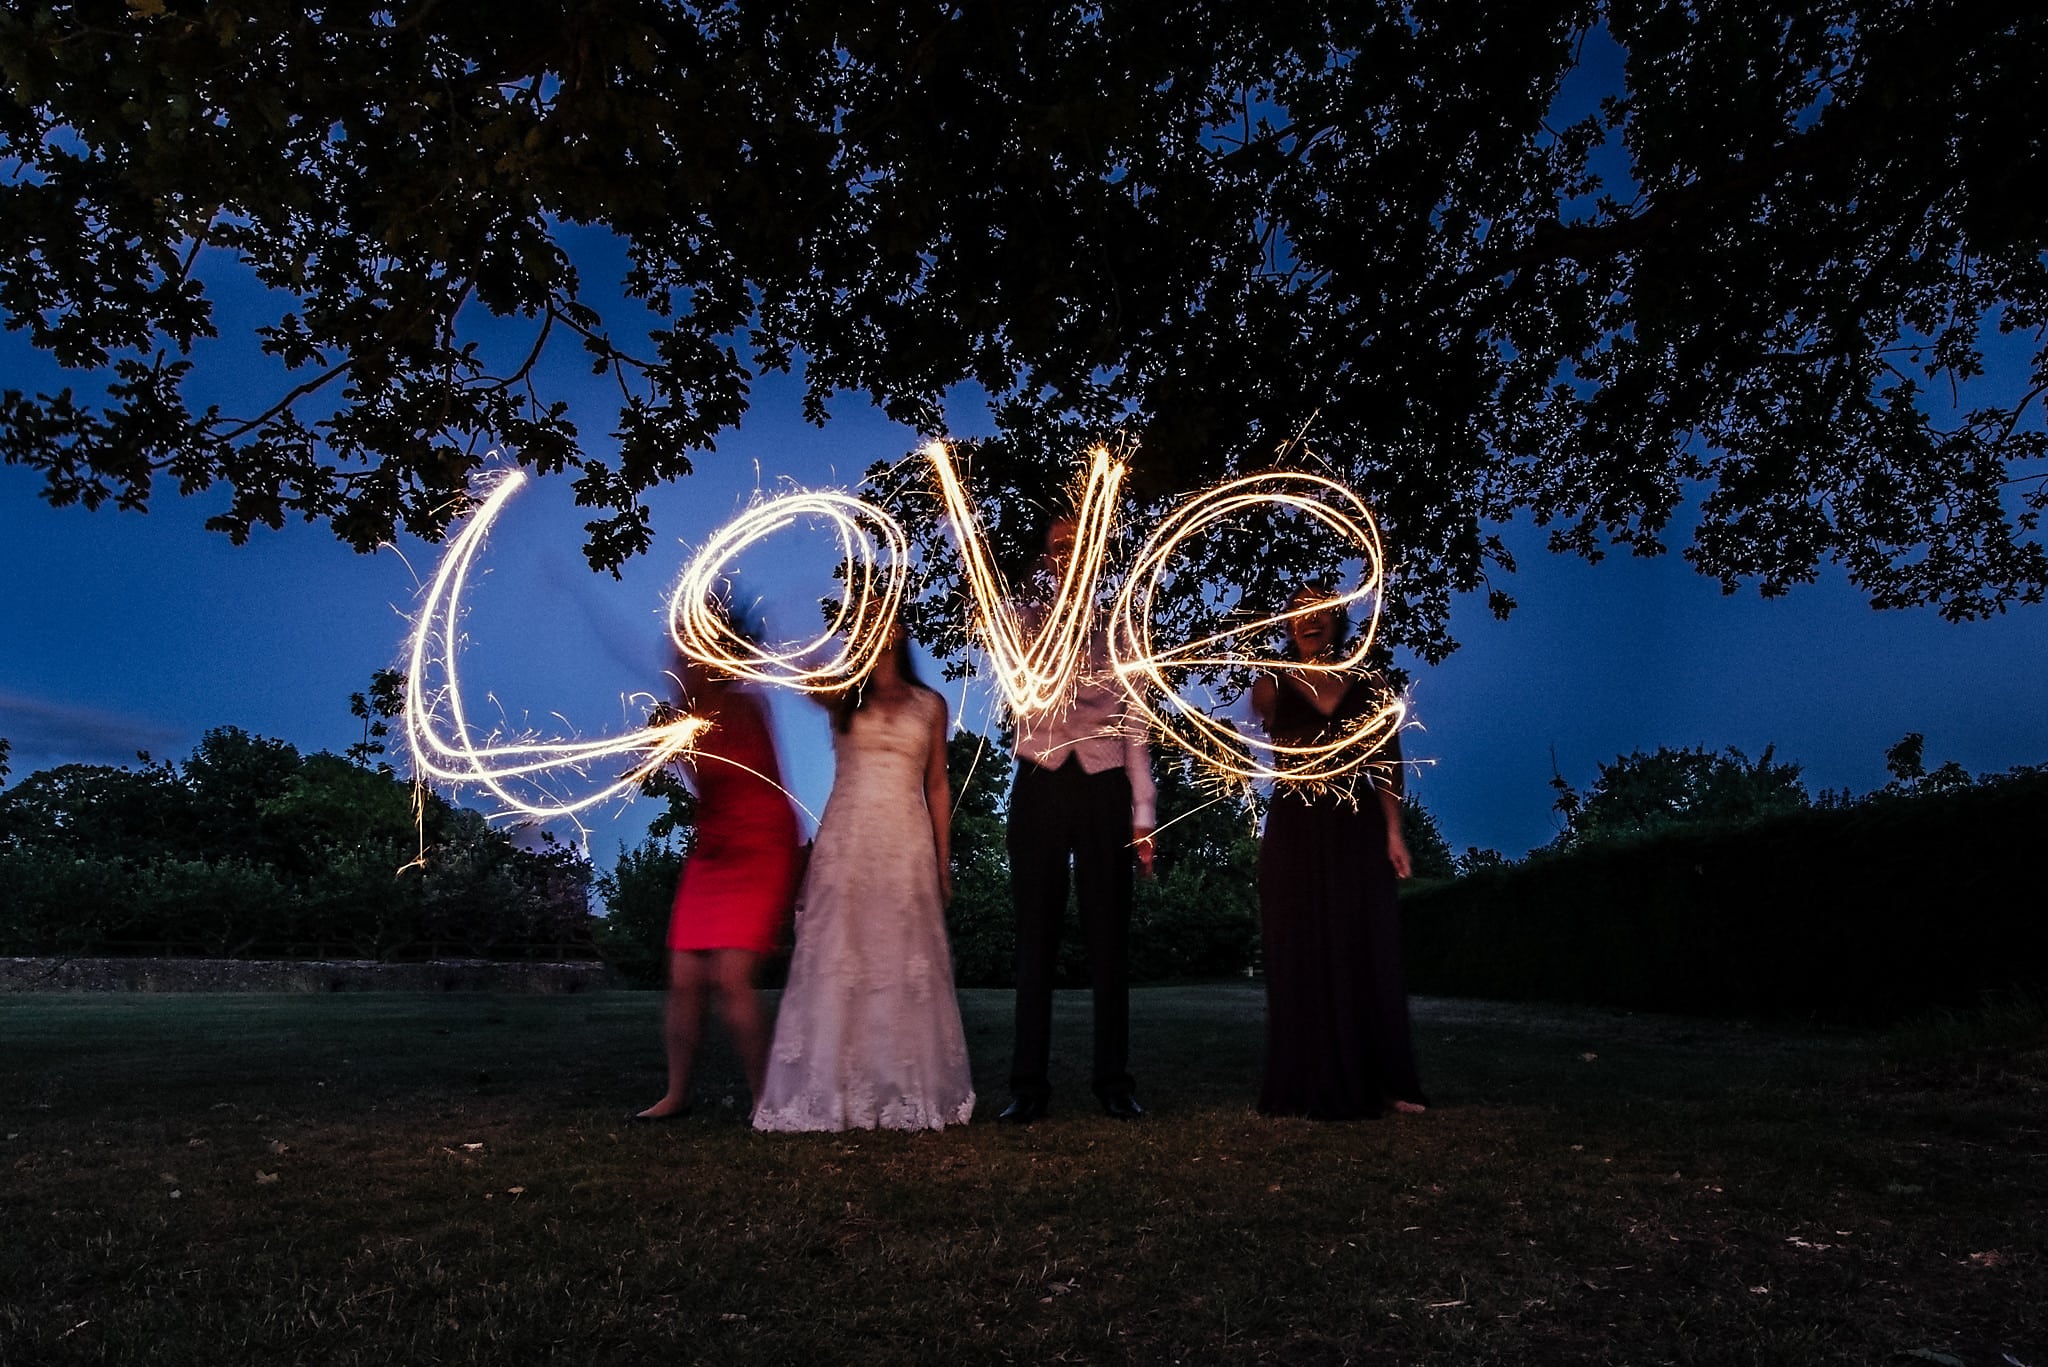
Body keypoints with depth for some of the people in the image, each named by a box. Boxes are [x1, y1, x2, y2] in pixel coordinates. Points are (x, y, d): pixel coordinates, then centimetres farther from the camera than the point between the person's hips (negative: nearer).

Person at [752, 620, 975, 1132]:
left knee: (906, 963, 2)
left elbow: (938, 787, 11)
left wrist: (943, 864, 7)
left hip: (907, 845, 1)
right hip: (847, 841, 0)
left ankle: (909, 1091, 11)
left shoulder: (929, 705, 12)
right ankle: (834, 1091, 5)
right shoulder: (844, 698, 11)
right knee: (838, 961, -3)